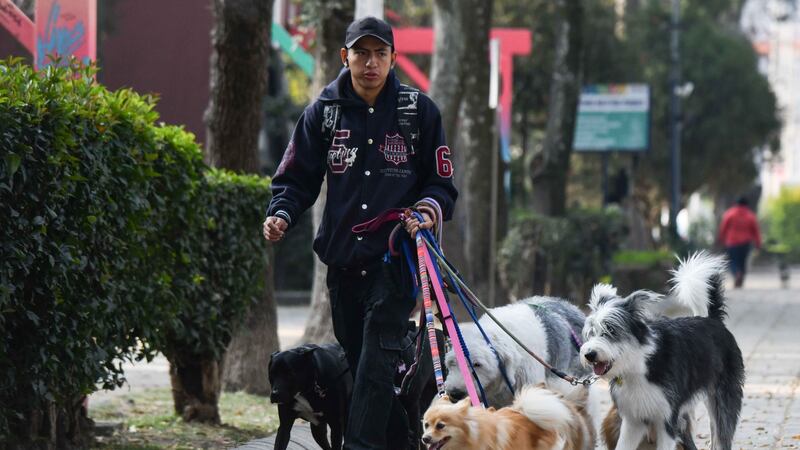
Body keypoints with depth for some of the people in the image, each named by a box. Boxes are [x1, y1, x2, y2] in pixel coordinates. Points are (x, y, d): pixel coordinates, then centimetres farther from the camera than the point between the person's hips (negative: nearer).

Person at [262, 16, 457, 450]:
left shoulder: (419, 110, 3)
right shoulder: (324, 111, 7)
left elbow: (442, 182, 8)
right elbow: (296, 177, 9)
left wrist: (429, 210, -14)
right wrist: (281, 214, -12)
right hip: (344, 258, 3)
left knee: (378, 354, -18)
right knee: (358, 357, 6)